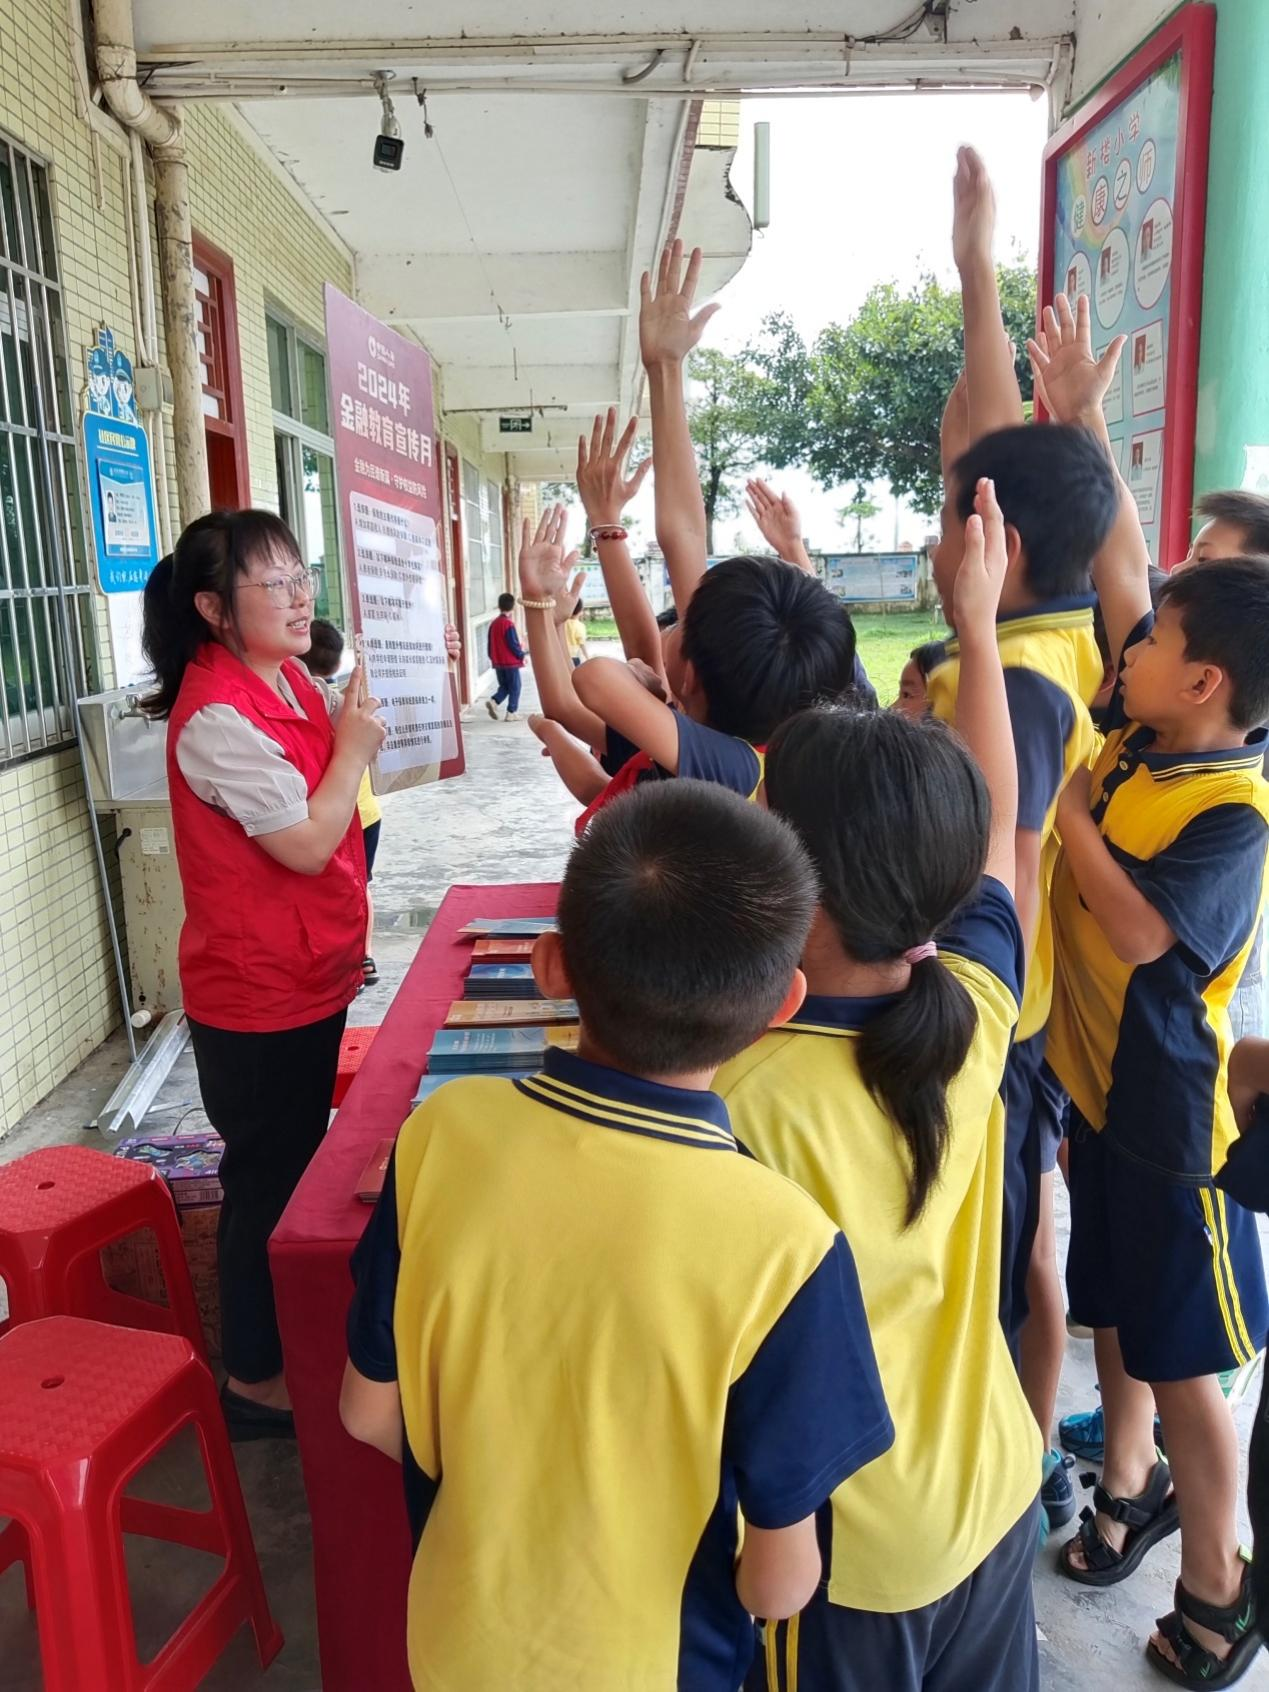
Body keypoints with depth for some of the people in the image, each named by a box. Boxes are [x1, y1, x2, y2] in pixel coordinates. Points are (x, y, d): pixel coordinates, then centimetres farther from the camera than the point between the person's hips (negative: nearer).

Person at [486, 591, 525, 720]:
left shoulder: (493, 624, 4)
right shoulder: (509, 624, -16)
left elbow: (490, 644, 10)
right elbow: (514, 644, -16)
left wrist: (493, 658, 21)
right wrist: (522, 656, -2)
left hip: (498, 663, 6)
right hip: (511, 662, -6)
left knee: (504, 686, 18)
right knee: (514, 688, 5)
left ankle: (494, 701, -6)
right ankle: (510, 713, 3)